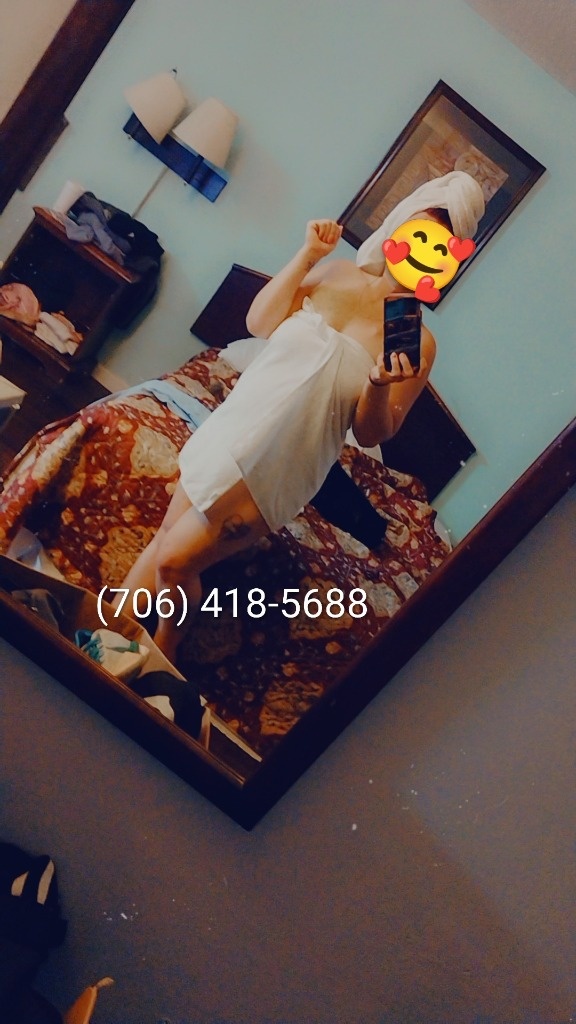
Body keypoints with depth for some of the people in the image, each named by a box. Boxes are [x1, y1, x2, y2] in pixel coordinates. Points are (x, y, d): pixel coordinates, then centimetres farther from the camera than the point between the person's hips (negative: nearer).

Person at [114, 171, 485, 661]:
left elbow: (372, 434, -7)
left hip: (275, 469, -4)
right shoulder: (335, 272, 1)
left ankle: (163, 648, 28)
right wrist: (306, 254, -5)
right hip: (231, 427, 4)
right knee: (167, 535, 14)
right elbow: (259, 322, 1)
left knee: (176, 560, -1)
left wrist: (379, 386, -27)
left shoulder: (419, 341, -8)